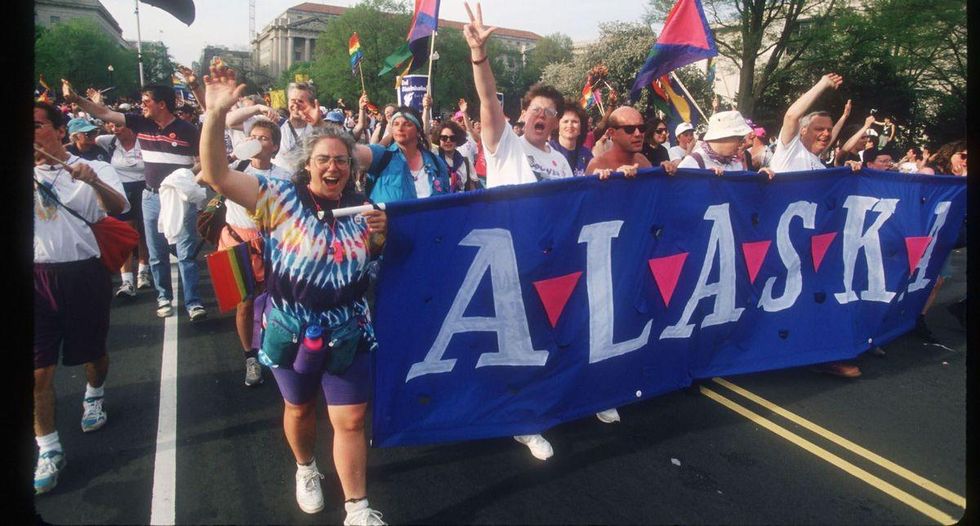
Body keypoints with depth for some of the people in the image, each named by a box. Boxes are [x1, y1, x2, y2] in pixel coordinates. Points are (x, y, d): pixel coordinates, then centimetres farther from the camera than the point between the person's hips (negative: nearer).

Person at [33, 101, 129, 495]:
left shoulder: (93, 170, -1)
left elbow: (118, 208, -18)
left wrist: (93, 181, -38)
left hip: (83, 274, -2)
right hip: (38, 277, 2)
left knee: (93, 352, 17)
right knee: (39, 371, 1)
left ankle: (94, 397, 48)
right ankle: (48, 451, 13)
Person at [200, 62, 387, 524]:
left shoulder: (361, 207, 0)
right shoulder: (280, 198, -9)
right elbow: (216, 175, -19)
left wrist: (383, 232, -14)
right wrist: (216, 115, -32)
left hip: (349, 332, 1)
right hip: (291, 329, -1)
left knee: (350, 419, 3)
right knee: (299, 409, 20)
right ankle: (305, 469, 49)